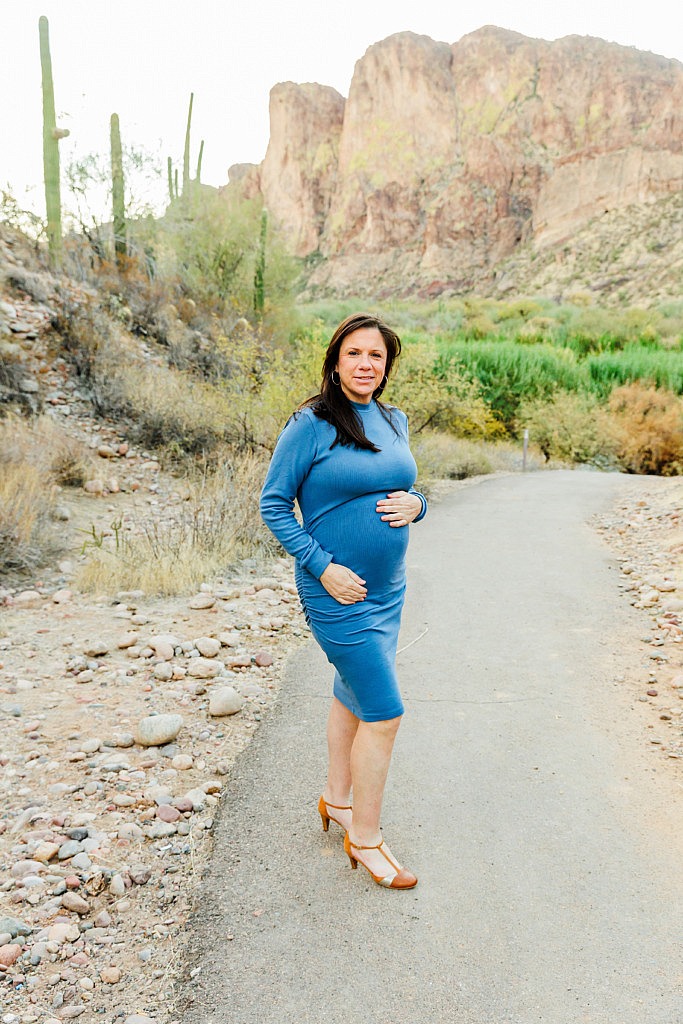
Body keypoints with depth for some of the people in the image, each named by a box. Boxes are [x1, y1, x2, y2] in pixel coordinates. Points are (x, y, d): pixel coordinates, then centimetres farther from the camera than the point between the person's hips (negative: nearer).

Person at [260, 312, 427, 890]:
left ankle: (337, 799, 42)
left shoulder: (394, 421, 7)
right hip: (338, 592, -7)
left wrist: (415, 504, -6)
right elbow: (273, 504, -11)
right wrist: (323, 567, -18)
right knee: (384, 712, -4)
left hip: (387, 588, 7)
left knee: (353, 696, 21)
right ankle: (365, 838, 15)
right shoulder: (312, 425, -13)